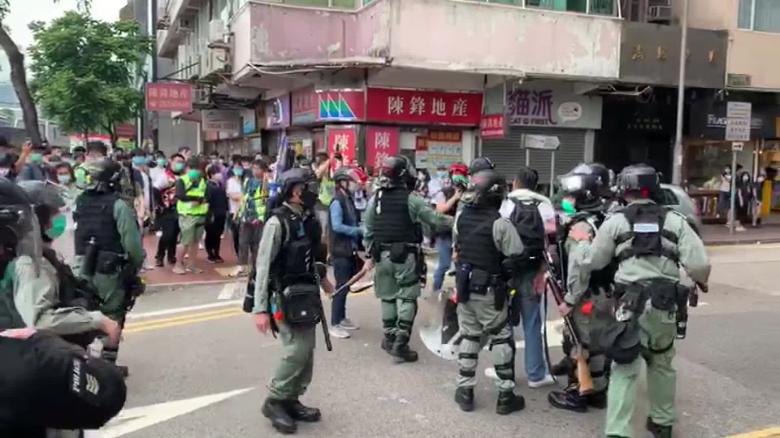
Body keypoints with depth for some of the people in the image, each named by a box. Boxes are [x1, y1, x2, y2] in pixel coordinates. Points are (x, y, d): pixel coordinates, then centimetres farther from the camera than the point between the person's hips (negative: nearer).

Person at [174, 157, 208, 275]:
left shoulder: (202, 180, 16)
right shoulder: (181, 180, -4)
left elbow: (207, 196, 14)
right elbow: (180, 196, -18)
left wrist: (201, 201, -8)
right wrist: (197, 198, -15)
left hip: (200, 215, 6)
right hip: (187, 215, -5)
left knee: (195, 241, 7)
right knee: (186, 241, -6)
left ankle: (191, 265, 16)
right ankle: (178, 265, 6)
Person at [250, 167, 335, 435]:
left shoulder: (309, 219, 6)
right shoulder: (278, 222, -17)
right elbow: (263, 266, -18)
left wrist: (321, 280, 24)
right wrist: (260, 309, -21)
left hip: (307, 294, 8)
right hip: (285, 296, -8)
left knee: (307, 352, 10)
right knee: (298, 350, -11)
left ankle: (291, 401, 24)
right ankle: (274, 402, 8)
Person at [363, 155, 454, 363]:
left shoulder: (375, 199, 3)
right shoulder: (411, 199, -11)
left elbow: (368, 231, 6)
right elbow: (435, 219, -8)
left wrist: (371, 253, 16)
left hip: (382, 256, 5)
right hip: (406, 257, -5)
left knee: (388, 297, 16)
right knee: (407, 299, 1)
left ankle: (390, 338, 27)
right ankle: (400, 345, 0)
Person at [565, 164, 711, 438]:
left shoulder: (615, 222, 2)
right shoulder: (674, 220, 5)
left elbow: (592, 261, 6)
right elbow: (699, 264, -2)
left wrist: (582, 241, 26)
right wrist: (701, 281, 19)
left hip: (631, 303, -3)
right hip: (665, 303, 3)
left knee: (624, 369, -2)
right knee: (662, 363, 22)